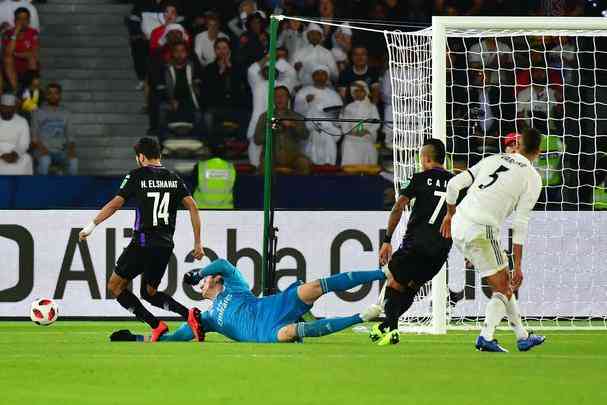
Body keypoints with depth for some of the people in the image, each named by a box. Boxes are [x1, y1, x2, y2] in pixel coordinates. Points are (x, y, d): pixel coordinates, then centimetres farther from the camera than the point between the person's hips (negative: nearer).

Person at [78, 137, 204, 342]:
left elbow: (115, 204, -8)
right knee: (149, 292, 20)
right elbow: (192, 206, 4)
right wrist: (198, 243, 6)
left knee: (115, 285, 7)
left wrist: (92, 225, 0)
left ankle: (156, 325, -6)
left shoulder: (137, 176, -3)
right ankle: (189, 314, -6)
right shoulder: (174, 179, 11)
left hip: (143, 243, -6)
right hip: (166, 246, 6)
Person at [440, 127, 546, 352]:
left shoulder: (493, 160, 14)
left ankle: (522, 336, 24)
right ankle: (486, 338, -11)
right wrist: (518, 266, -5)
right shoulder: (532, 178, 0)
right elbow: (520, 224, -6)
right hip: (481, 231, -6)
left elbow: (454, 184, 9)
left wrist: (450, 214, 26)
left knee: (504, 282, 18)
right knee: (503, 289, 7)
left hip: (458, 225, 6)